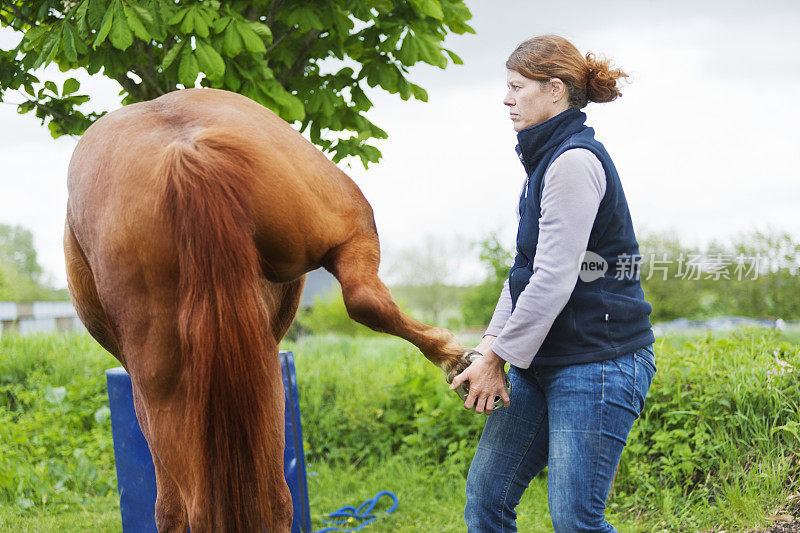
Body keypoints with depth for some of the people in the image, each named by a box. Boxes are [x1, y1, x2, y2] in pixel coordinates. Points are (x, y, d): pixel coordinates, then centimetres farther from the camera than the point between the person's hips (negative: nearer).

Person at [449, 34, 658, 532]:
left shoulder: (575, 161, -16)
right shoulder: (550, 159, 17)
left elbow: (554, 280, -20)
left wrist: (499, 358, -14)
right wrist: (492, 345, 3)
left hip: (599, 361, -10)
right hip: (544, 361, 10)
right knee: (486, 492, 8)